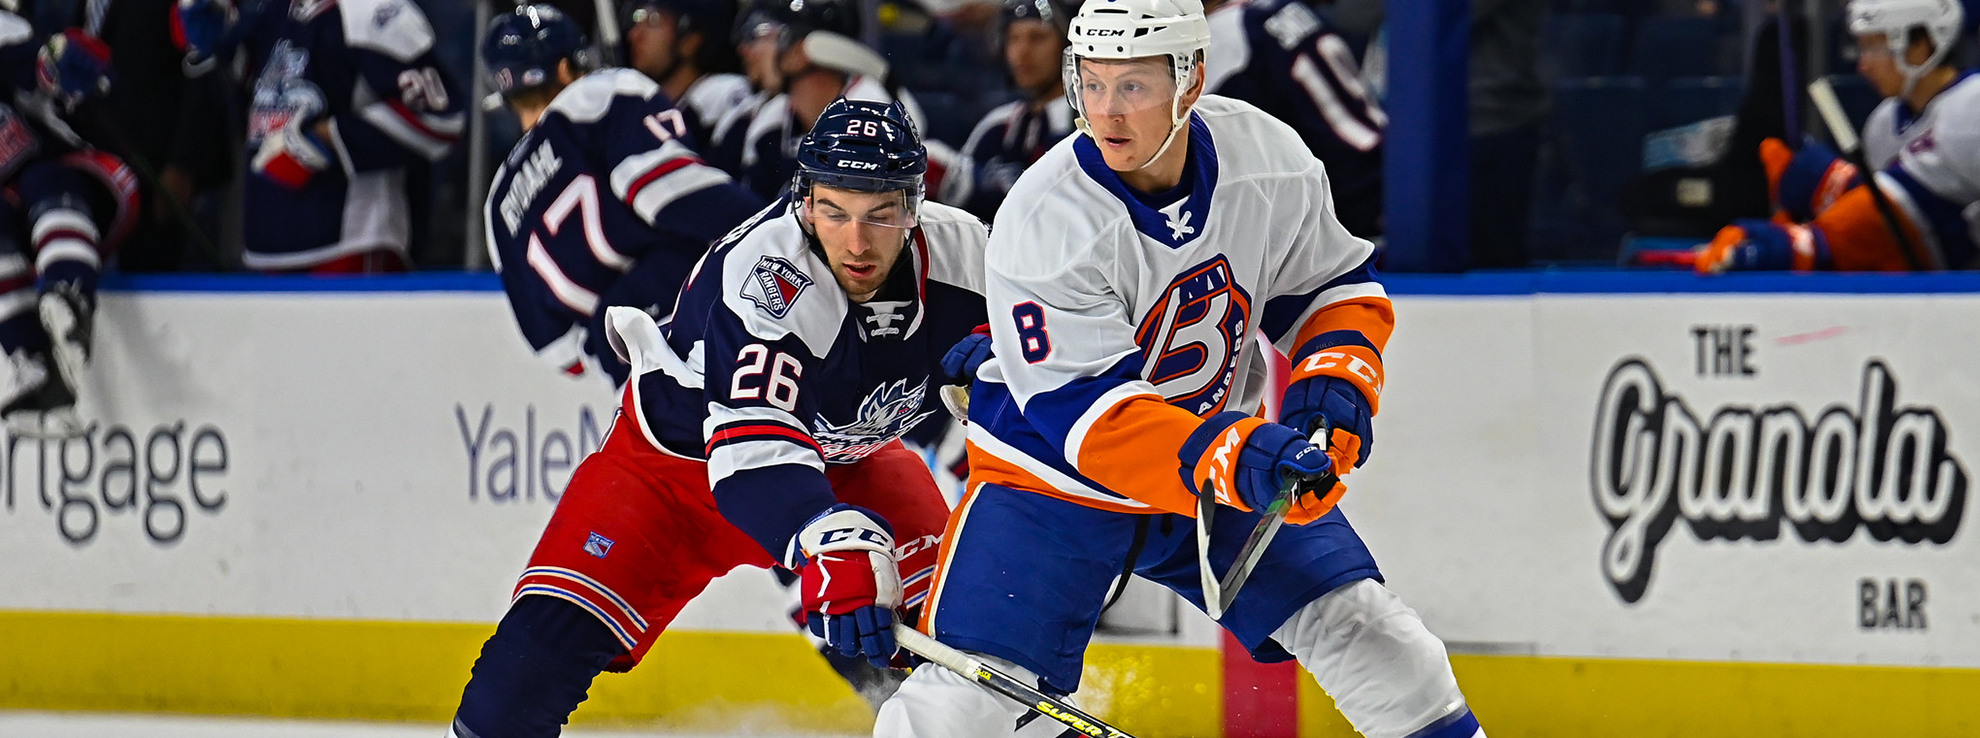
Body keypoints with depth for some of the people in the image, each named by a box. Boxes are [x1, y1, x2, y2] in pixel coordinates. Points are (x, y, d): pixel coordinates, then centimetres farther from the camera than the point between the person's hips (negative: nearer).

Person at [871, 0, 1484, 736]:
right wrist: (1232, 457, -46)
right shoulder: (1042, 226, -29)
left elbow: (1335, 285, 3)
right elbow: (1084, 414, -34)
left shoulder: (1270, 160, -15)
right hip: (1055, 476, -4)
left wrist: (1334, 380, -17)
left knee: (1364, 630, -1)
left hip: (1224, 442, 4)